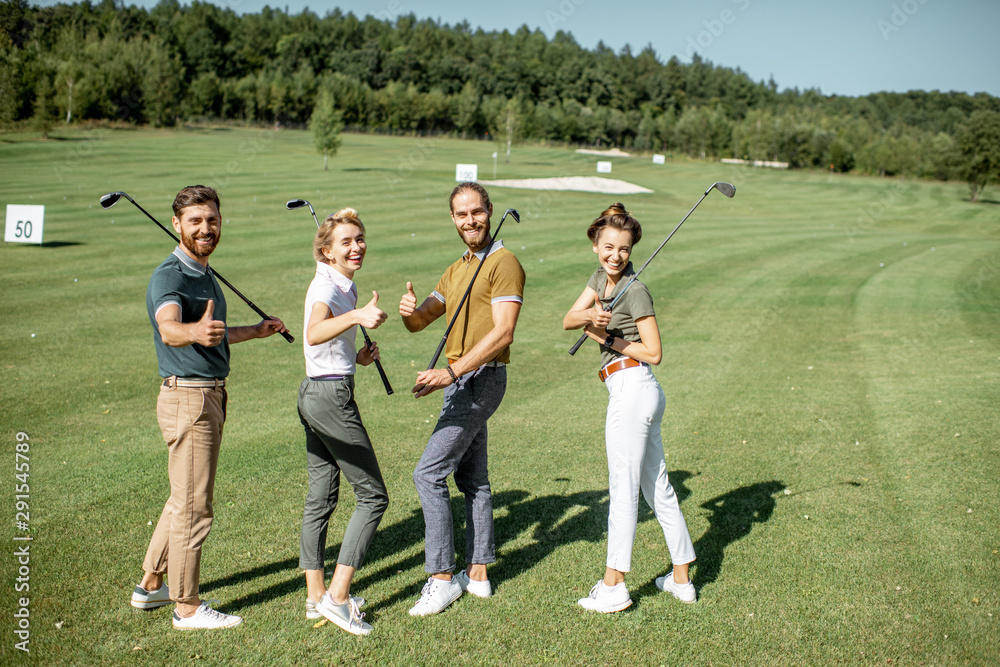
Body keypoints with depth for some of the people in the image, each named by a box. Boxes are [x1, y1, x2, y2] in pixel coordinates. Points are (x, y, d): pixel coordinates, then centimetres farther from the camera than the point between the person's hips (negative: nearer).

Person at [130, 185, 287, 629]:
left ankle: (151, 586, 32)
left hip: (210, 397, 10)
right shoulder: (169, 276, -17)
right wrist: (196, 331, -60)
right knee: (194, 507, -2)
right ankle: (187, 607, 10)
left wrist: (256, 331, 39)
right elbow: (169, 329, -38)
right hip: (187, 398, -10)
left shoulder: (204, 273, 14)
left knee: (184, 499, 19)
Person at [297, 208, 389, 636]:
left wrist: (356, 357, 10)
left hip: (314, 394, 10)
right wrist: (357, 316, -53)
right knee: (373, 495, -5)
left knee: (321, 497, 11)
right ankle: (337, 596, -4)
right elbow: (314, 333, -37)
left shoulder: (344, 286, 15)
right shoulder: (327, 286, -15)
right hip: (332, 396, -10)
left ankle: (316, 596, 18)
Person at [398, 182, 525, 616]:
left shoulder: (504, 263, -10)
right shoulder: (457, 270, 18)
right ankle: (477, 574, 21)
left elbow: (502, 332, -21)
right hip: (461, 380, 9)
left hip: (481, 378, -9)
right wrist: (410, 310, -10)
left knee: (429, 474, -11)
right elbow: (420, 322, 16)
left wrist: (451, 372, -28)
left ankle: (442, 577, -5)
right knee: (472, 478, 13)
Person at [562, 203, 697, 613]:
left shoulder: (635, 291, -10)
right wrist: (590, 316, -15)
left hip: (632, 389, -9)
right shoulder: (601, 277, 14)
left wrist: (606, 337, -8)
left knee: (623, 488, -3)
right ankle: (682, 580, 22)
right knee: (658, 488, 13)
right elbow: (568, 321, 5)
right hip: (643, 394, 9)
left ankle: (613, 586, 5)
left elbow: (653, 353, -11)